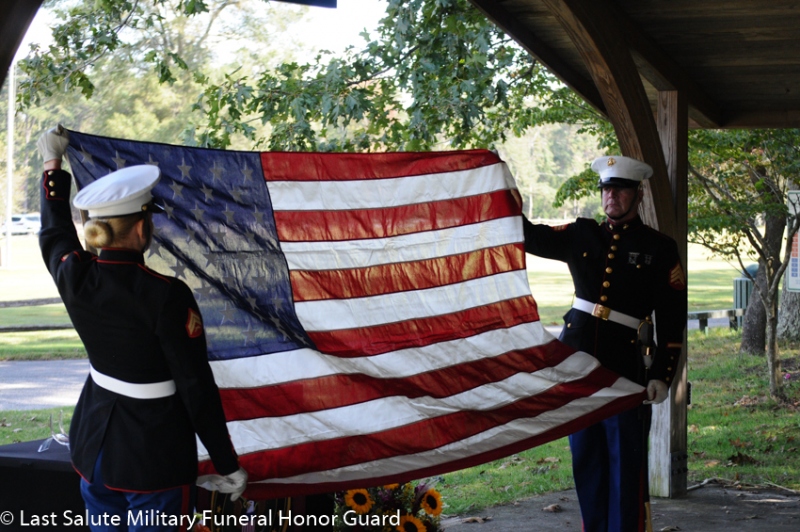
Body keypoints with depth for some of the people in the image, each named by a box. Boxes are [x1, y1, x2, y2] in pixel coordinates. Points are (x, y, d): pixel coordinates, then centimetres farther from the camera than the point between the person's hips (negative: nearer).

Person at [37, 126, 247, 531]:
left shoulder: (75, 279, -8)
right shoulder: (167, 296, -23)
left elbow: (54, 231, 17)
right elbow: (196, 388, -18)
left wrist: (52, 163, 32)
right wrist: (227, 466, -9)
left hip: (94, 442, 6)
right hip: (154, 457, -6)